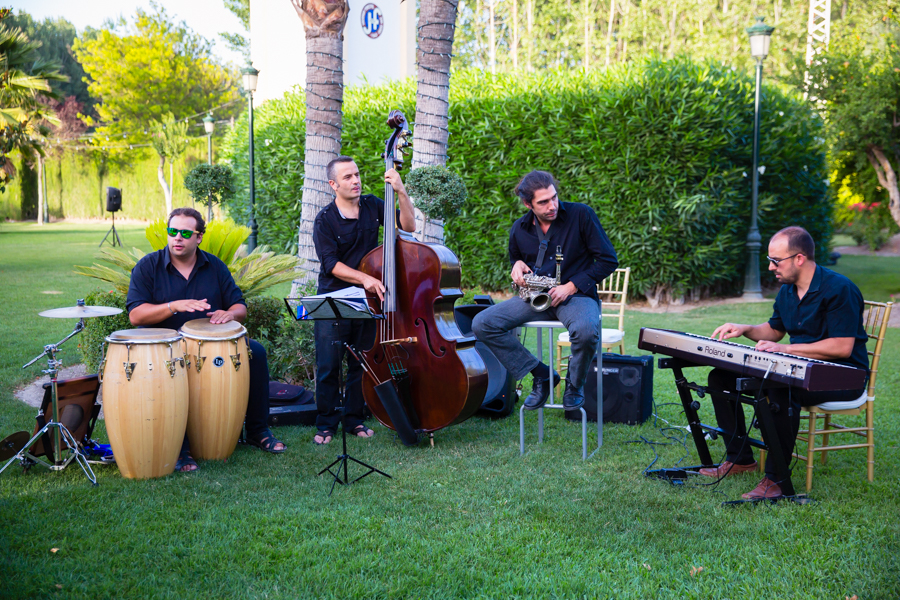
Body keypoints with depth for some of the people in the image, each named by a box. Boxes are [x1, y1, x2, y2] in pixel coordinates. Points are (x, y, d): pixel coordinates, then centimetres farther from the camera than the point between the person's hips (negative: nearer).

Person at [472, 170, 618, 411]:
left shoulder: (581, 215, -7)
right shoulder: (519, 229, 6)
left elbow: (608, 260, -6)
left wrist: (571, 287, -14)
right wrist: (517, 264, 2)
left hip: (576, 294, -4)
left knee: (586, 331, -40)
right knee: (482, 324, -15)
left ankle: (575, 383, -3)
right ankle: (541, 375, -3)